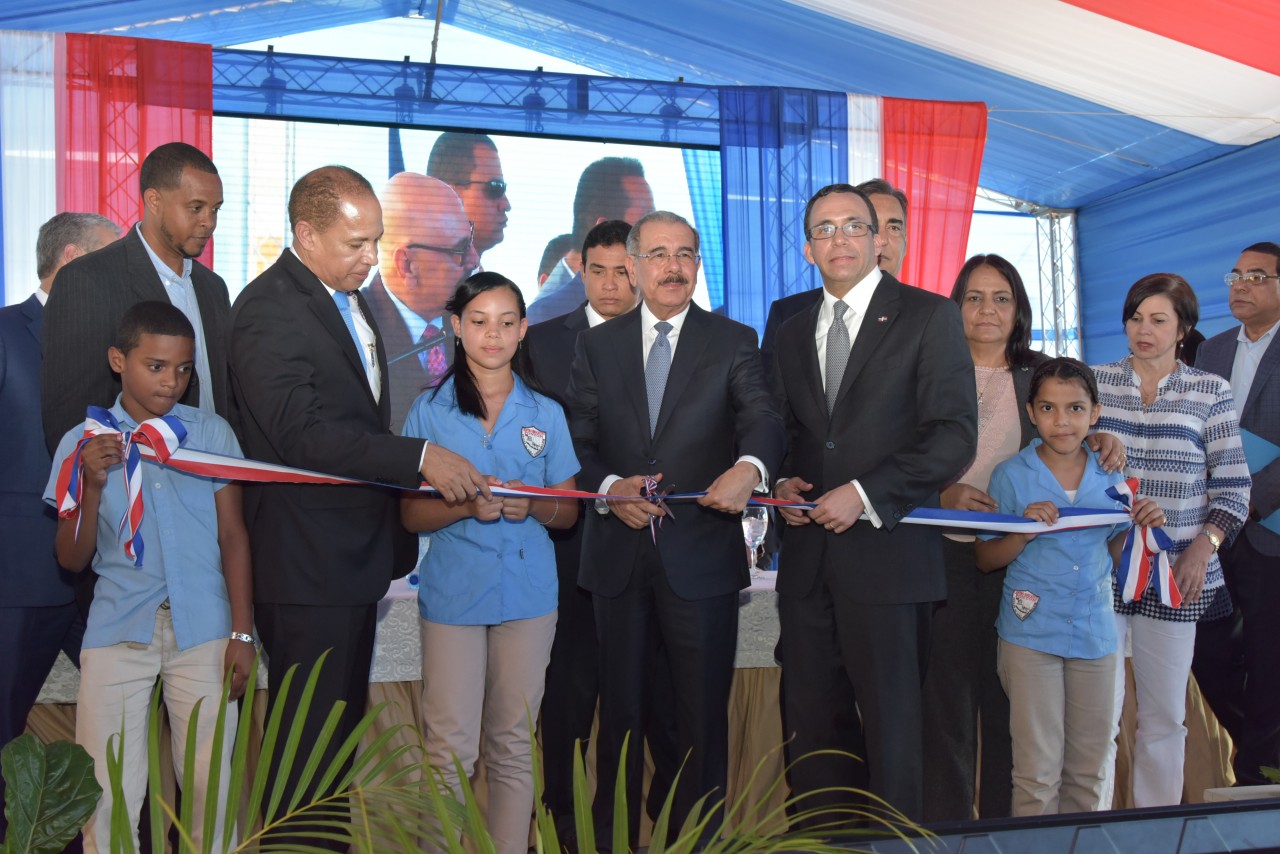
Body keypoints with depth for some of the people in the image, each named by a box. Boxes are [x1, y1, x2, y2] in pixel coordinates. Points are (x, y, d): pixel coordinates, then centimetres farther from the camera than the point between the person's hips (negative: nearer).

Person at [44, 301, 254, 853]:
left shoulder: (212, 432, 2)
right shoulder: (83, 444, 2)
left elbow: (233, 536, 5)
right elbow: (72, 559, 3)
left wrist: (242, 633, 1)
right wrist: (93, 487, -14)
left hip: (202, 630, 0)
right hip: (118, 632, 0)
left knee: (212, 786, 3)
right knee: (108, 793, 1)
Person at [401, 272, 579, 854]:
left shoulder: (546, 414, 8)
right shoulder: (430, 411, 3)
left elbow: (568, 512, 9)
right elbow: (412, 514, 1)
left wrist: (532, 506, -13)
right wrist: (467, 506, -18)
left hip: (527, 593, 2)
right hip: (453, 593, -2)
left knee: (514, 745, 7)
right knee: (450, 750, -3)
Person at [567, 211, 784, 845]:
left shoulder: (733, 342, 3)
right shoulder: (596, 345, 9)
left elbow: (763, 419, -11)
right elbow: (577, 441, 6)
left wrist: (750, 467, -33)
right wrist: (609, 487, -13)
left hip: (701, 555, -2)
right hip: (618, 555, 2)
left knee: (703, 712, 6)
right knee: (620, 709, 13)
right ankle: (614, 836, 27)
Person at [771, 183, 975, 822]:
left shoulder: (929, 316, 0)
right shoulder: (792, 335, 18)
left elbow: (954, 435, -8)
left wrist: (865, 495, -14)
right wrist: (782, 481, 3)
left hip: (887, 554, -5)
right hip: (807, 560, 5)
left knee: (890, 727, 1)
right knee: (811, 726, 8)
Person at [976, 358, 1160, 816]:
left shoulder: (1110, 478, 5)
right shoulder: (1011, 476, -5)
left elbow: (1113, 556, 12)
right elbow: (984, 558, -3)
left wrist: (1139, 526, -6)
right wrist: (1025, 531, -20)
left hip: (1095, 632, 3)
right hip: (1031, 633, -3)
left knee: (1088, 770, 13)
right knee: (1038, 771, 1)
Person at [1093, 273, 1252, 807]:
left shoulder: (1211, 393, 3)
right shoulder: (1095, 383, 6)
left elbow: (1232, 488, 2)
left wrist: (1202, 550, -11)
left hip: (1174, 578, 0)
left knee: (1165, 715, 7)